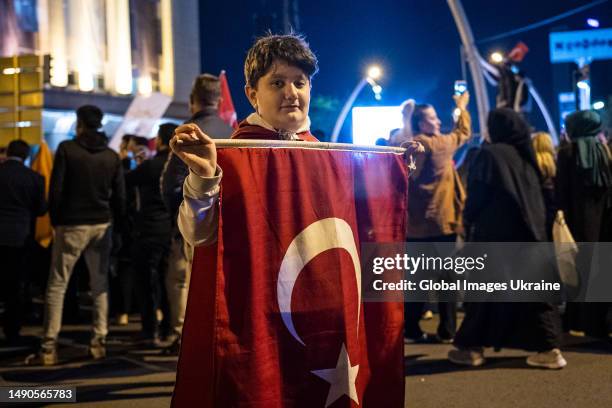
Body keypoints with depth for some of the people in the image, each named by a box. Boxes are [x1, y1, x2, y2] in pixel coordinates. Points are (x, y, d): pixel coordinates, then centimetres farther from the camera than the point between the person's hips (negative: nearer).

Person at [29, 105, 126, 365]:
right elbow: (120, 196, 3)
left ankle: (49, 348, -2)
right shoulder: (112, 156, 5)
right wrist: (113, 222, 12)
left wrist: (56, 221, 2)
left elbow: (56, 189, -8)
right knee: (100, 284, 10)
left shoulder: (67, 149, -6)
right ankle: (99, 342, 11)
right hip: (102, 226, 4)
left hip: (72, 225, -4)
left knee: (57, 285, 1)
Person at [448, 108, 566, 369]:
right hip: (529, 230, 5)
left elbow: (477, 195, -9)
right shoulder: (526, 155, 10)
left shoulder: (490, 154, -8)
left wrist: (468, 222, 5)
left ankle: (471, 348, 9)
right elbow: (537, 194, 15)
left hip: (494, 232, -5)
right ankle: (549, 349, 0)